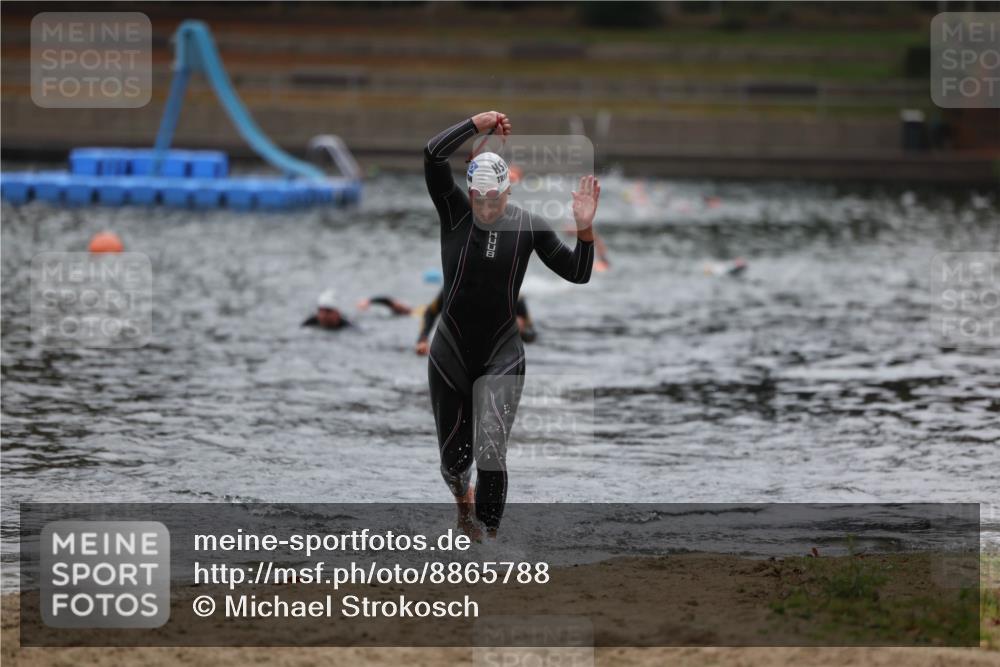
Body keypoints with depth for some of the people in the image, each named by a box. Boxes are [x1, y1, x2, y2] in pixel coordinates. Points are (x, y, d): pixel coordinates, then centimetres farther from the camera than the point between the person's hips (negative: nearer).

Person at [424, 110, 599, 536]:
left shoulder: (529, 227, -6)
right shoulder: (454, 211, -8)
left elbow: (577, 274, -3)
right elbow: (433, 154, -22)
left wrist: (584, 230, -18)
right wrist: (479, 123, -19)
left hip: (501, 357, -1)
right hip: (451, 353, 1)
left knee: (490, 453, -18)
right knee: (454, 458, 14)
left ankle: (490, 538, -10)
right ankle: (463, 497, 50)